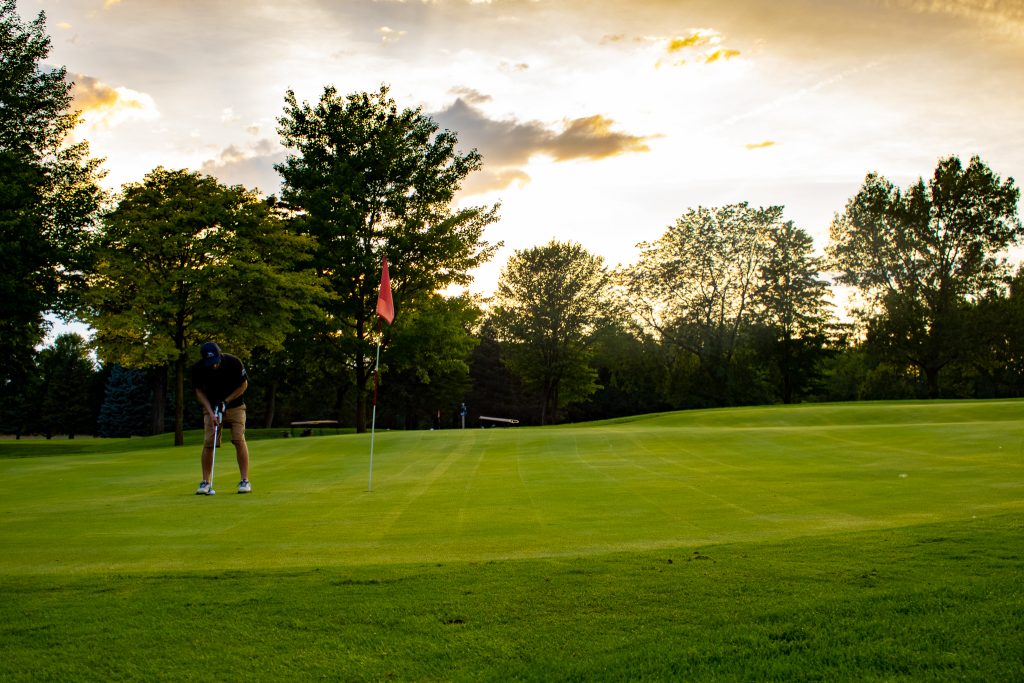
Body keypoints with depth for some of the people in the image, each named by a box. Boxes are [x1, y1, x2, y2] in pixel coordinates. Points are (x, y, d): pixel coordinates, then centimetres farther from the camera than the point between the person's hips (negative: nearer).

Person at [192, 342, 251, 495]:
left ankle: (245, 481, -8)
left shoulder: (233, 363, -22)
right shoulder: (198, 369, -18)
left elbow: (244, 385, -8)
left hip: (234, 405, -1)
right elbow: (199, 391, -5)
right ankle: (205, 482, 1)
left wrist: (226, 402, -14)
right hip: (211, 407, 1)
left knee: (239, 440, -12)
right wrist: (210, 411, -16)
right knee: (208, 443, -8)